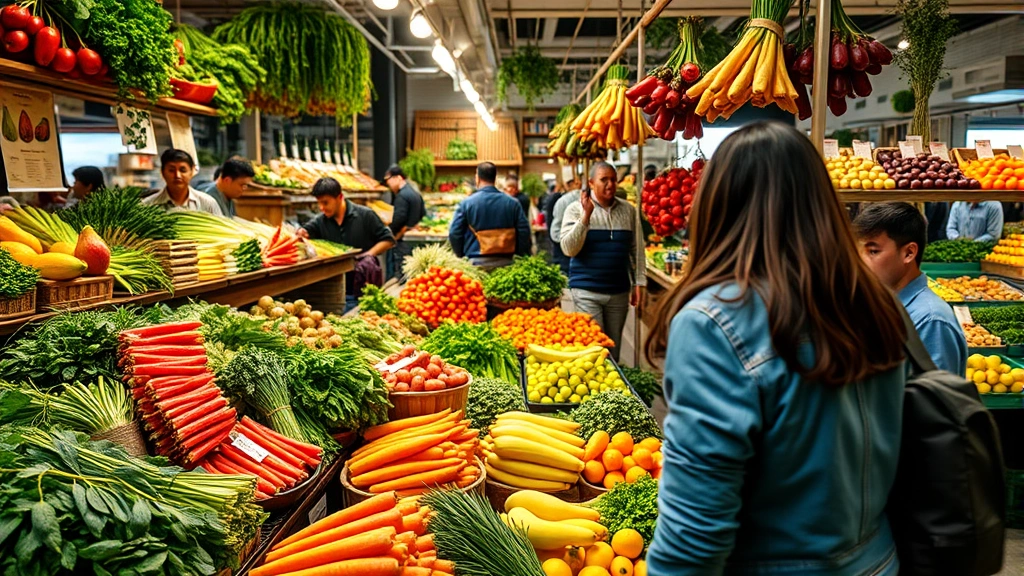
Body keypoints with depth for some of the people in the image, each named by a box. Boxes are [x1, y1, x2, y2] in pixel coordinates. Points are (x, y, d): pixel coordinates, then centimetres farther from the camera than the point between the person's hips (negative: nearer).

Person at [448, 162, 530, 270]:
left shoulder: (466, 203, -4)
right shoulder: (512, 203, 2)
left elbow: (454, 234, -3)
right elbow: (524, 232, 1)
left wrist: (461, 255, 11)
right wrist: (519, 257, 11)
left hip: (476, 262, -2)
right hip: (505, 262, 2)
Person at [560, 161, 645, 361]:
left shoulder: (628, 210, 6)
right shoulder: (576, 209, -3)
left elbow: (637, 249, 10)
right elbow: (569, 249, -12)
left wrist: (639, 282, 7)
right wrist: (586, 215, -18)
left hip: (619, 291, 3)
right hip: (587, 291, -3)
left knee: (614, 346, 13)